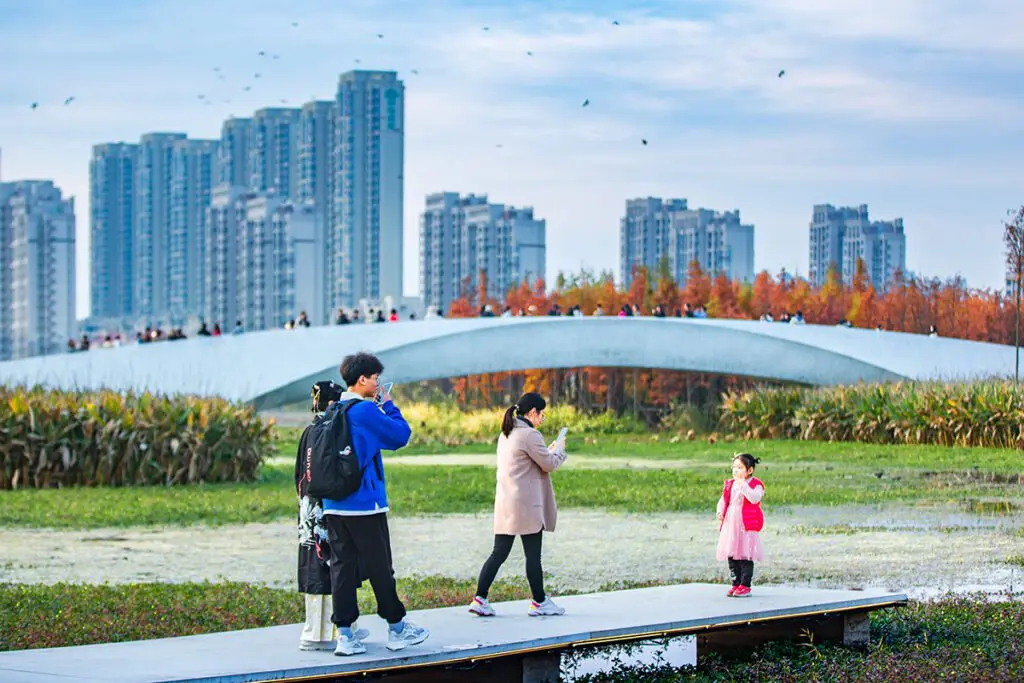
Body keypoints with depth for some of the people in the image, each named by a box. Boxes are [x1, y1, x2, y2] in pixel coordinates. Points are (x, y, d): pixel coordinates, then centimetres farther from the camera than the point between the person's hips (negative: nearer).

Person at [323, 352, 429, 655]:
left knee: (342, 566, 4)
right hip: (365, 504, -7)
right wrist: (388, 404, 4)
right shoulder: (366, 411, -13)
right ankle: (396, 628, 15)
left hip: (334, 505, 7)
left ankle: (344, 634, 1)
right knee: (380, 567, 4)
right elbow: (401, 434, -6)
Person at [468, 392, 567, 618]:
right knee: (533, 555, 2)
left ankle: (480, 599, 0)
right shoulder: (530, 435, -14)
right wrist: (559, 449, 10)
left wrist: (549, 450, 22)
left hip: (505, 504, 8)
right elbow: (549, 464, -8)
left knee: (499, 553, 7)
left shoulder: (506, 434, 15)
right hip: (526, 505, -8)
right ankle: (539, 602, 11)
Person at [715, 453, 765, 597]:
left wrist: (743, 485, -28)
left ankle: (745, 585, 0)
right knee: (732, 556, 8)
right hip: (730, 524, 6)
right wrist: (720, 512, -1)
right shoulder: (729, 485, 14)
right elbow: (723, 500, 17)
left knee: (745, 556, -5)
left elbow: (755, 498, -24)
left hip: (747, 526, -6)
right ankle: (736, 584, 16)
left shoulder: (756, 485, -6)